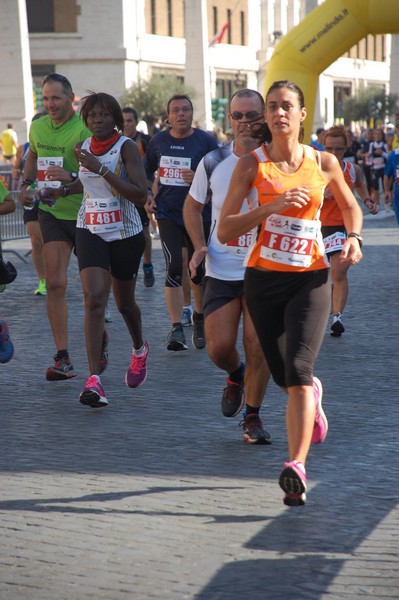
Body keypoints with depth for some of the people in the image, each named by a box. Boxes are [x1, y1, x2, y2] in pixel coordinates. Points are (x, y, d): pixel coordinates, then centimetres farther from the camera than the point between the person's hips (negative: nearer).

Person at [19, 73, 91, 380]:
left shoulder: (85, 129, -16)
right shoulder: (38, 127, 3)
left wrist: (71, 177, -35)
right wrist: (26, 184, 13)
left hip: (85, 214, -4)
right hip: (51, 213, 4)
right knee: (55, 283, -7)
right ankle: (62, 358, -6)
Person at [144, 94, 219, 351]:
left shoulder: (206, 141, -4)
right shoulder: (159, 141, 6)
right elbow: (146, 172, 20)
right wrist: (146, 197, 6)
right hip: (167, 213, 1)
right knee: (174, 267, -12)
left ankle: (199, 318, 31)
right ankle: (177, 328, -13)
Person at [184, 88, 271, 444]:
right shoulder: (213, 162, 2)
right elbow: (193, 205, 16)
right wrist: (199, 246, 1)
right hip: (221, 270, 2)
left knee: (259, 347, -6)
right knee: (219, 347, -3)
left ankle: (253, 416, 13)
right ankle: (236, 376, 33)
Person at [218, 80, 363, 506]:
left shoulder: (324, 163, 3)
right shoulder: (252, 164, -1)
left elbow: (350, 206, 22)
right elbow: (224, 231, -7)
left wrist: (353, 238, 1)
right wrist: (272, 206, -19)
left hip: (310, 279, -1)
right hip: (262, 279, 1)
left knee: (298, 370, -19)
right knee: (284, 377, 14)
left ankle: (296, 470, -22)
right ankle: (312, 396, 51)